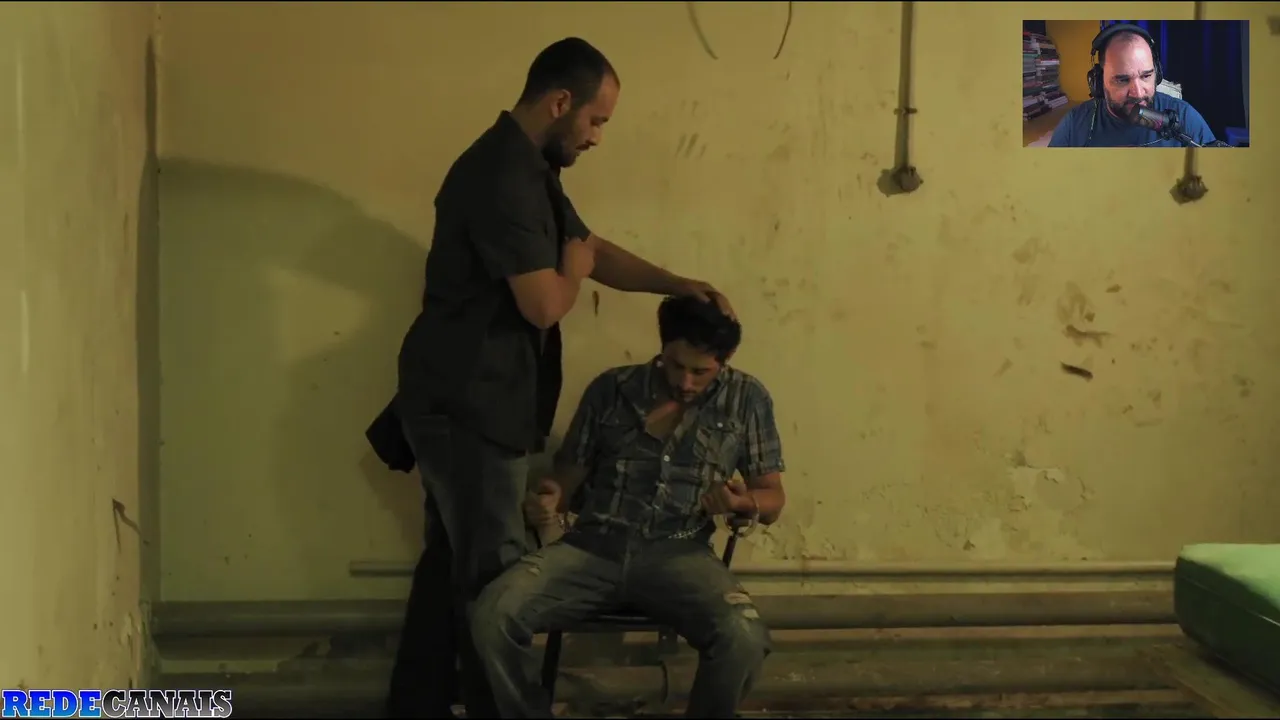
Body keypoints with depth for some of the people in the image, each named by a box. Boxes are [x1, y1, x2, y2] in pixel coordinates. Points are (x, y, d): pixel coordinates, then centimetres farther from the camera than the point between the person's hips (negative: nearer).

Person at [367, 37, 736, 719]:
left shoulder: (528, 170, 13)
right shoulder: (501, 176, -21)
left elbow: (594, 249, 22)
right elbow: (545, 304, -24)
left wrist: (677, 285, 11)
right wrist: (574, 267, -2)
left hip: (465, 402, 10)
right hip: (466, 405, -10)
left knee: (455, 558, 17)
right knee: (493, 571, -1)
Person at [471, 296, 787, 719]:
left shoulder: (746, 399, 8)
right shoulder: (611, 388, 10)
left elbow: (773, 498, 12)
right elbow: (570, 469, 16)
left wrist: (743, 503, -12)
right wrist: (548, 499, -8)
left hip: (678, 554, -1)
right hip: (593, 546, 1)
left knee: (744, 639, -33)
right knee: (492, 615, -25)